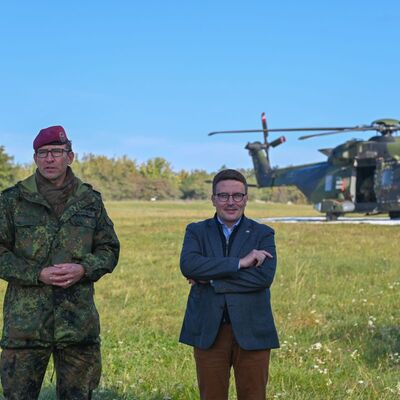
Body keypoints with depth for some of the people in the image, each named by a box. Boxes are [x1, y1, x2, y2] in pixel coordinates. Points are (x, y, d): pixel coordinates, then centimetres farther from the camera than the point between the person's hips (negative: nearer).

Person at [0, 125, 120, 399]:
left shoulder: (90, 200, 9)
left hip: (79, 321, 2)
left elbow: (109, 249, 12)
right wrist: (38, 274, -13)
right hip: (26, 320, -2)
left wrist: (84, 269, -8)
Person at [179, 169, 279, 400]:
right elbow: (188, 265, -13)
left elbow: (265, 276, -13)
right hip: (208, 332, 1)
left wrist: (211, 279, -13)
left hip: (252, 333, -1)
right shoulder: (196, 231, 8)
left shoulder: (263, 234, 4)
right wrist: (239, 263, -18)